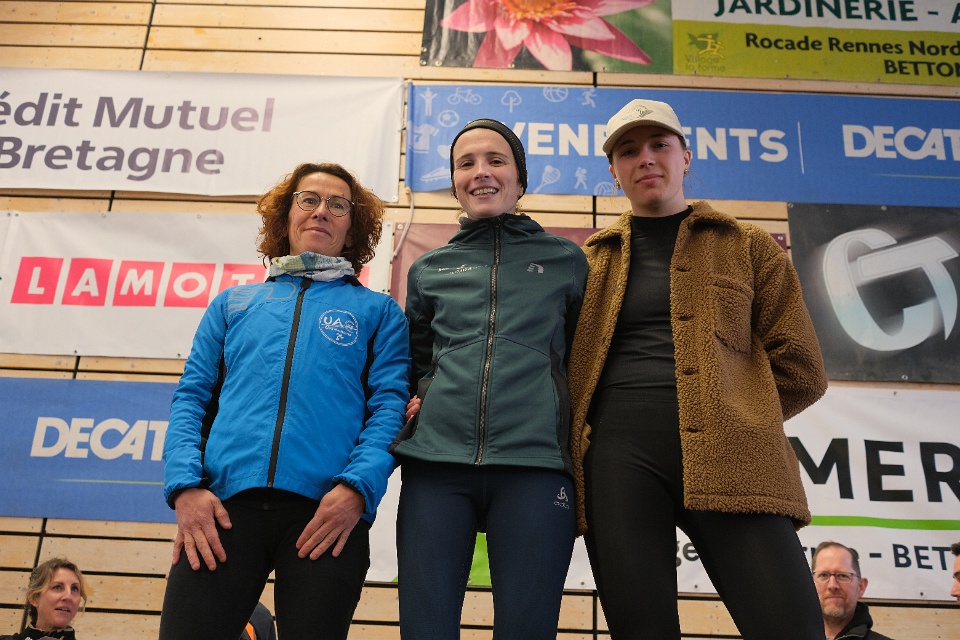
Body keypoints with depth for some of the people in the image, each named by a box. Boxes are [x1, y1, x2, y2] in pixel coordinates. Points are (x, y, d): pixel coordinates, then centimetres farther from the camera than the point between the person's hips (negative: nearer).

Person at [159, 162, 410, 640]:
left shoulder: (378, 310, 14)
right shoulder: (233, 303, 21)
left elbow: (390, 407, 2)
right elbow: (191, 397, 13)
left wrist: (357, 488, -14)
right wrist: (185, 484, -4)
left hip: (327, 511, -1)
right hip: (224, 502, 2)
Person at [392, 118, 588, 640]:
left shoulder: (566, 259, 13)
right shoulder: (428, 269, 18)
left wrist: (577, 417, 6)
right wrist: (414, 398, 9)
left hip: (534, 459, -1)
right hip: (436, 458, 2)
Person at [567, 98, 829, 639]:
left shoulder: (749, 247, 16)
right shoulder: (591, 261, 20)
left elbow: (801, 370, 13)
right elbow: (566, 367, 21)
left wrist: (729, 417, 10)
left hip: (729, 459, -1)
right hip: (617, 458, 1)